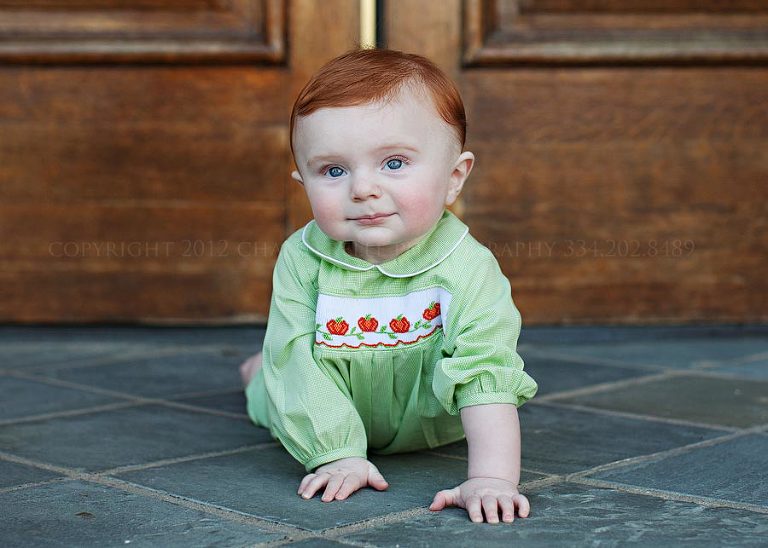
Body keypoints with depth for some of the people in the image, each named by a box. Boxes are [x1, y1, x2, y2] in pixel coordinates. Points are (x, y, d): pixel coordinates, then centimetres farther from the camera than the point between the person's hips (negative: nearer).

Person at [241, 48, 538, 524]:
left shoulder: (467, 270, -38)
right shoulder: (302, 260, -31)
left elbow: (487, 378, -44)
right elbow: (298, 363, -29)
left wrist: (491, 478, -54)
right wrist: (338, 453, -35)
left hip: (427, 431, 0)